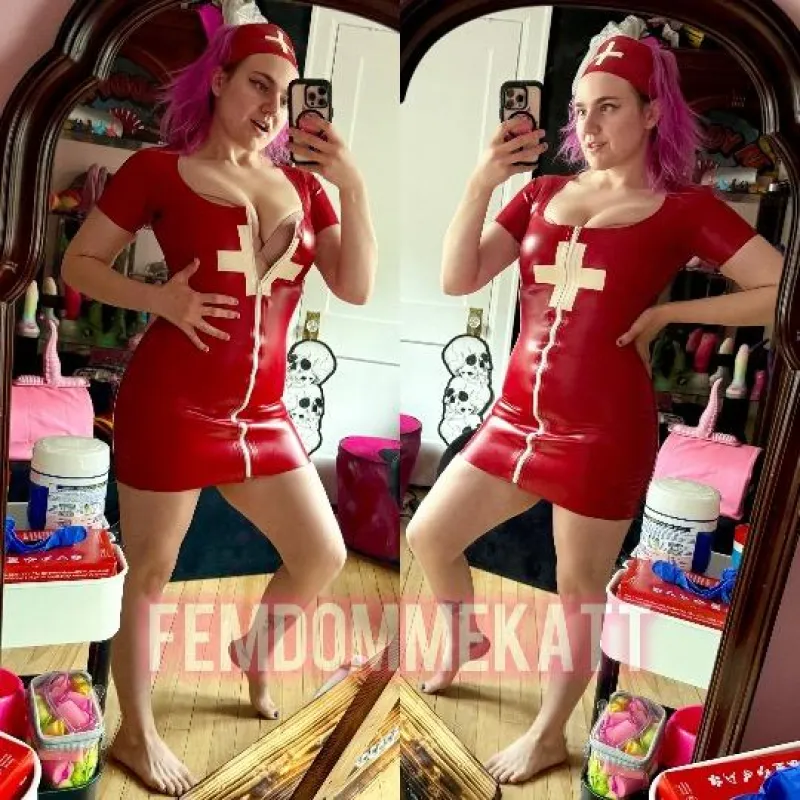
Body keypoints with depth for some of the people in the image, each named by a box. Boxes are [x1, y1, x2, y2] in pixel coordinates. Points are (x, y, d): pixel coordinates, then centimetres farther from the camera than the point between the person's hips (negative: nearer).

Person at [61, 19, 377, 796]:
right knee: (149, 575, 9)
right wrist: (159, 299, -15)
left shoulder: (302, 184, 9)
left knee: (324, 557, 12)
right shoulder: (158, 168, 0)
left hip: (262, 413, 5)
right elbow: (78, 264, 2)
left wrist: (353, 187, -6)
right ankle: (135, 734, 31)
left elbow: (356, 288, 2)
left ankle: (253, 647, 42)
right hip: (169, 406, -4)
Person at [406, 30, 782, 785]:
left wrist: (665, 311, -10)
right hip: (517, 414, 5)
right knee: (426, 536, 14)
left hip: (606, 428, -5)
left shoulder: (684, 207, -3)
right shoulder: (542, 192, 7)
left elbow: (781, 292, -7)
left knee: (578, 590, 11)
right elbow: (457, 279, -2)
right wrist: (480, 182, -10)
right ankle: (465, 640, 45)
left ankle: (549, 735, 36)